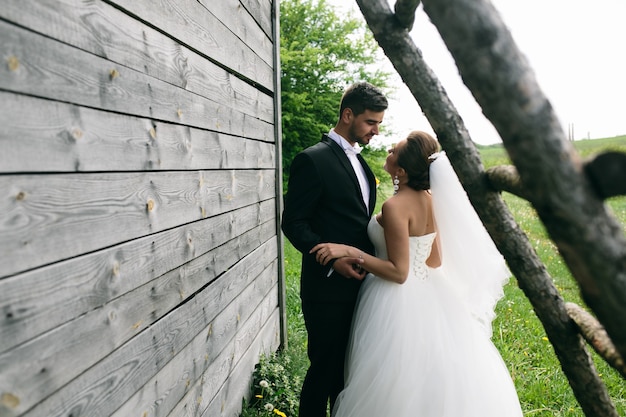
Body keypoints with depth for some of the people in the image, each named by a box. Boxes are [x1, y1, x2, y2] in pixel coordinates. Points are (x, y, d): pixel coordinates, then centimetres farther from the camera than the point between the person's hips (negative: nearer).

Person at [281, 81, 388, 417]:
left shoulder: (359, 161, 13)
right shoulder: (313, 159, -13)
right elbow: (293, 223, -15)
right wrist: (332, 259, -23)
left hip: (359, 284, 8)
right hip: (328, 288, -8)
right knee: (325, 368, 7)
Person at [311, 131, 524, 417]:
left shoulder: (395, 206, -22)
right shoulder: (431, 199, 2)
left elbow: (398, 272, -21)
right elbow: (435, 260, 9)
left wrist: (350, 252, -23)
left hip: (398, 302, -8)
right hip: (427, 295, 8)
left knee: (400, 385, 8)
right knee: (427, 377, 22)